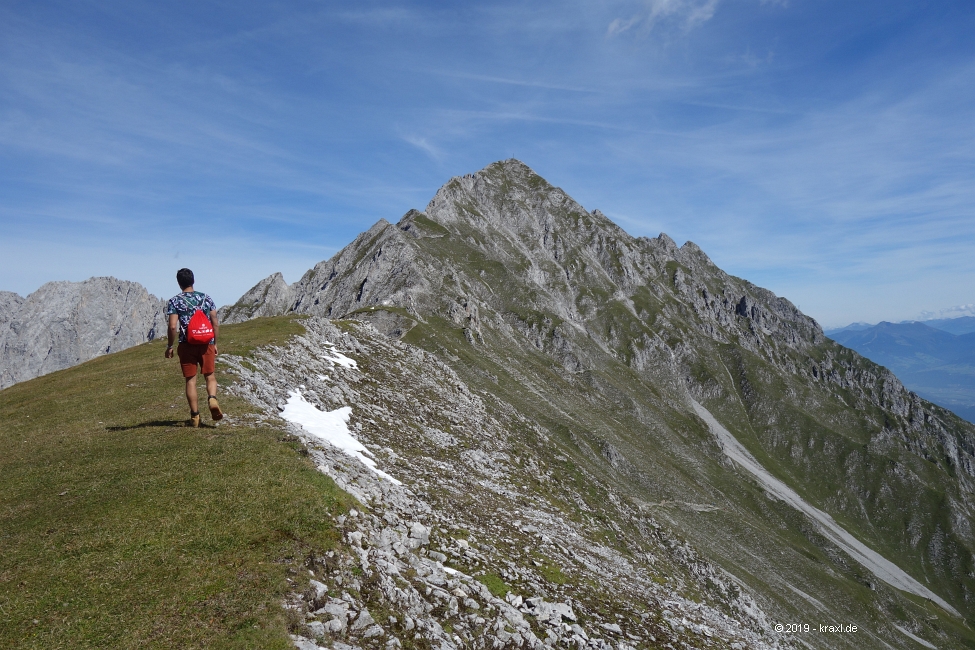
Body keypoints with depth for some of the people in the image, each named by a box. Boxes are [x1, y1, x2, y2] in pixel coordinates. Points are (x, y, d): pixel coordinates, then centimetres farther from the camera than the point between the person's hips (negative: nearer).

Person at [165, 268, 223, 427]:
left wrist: (170, 346, 2)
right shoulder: (206, 298, 4)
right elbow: (215, 324, 3)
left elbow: (173, 326, -10)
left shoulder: (174, 301, -3)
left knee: (190, 380, 7)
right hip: (206, 343, 1)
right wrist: (215, 343, 13)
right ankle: (212, 398, -17)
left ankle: (195, 415, 10)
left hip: (187, 345, -1)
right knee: (210, 375, 12)